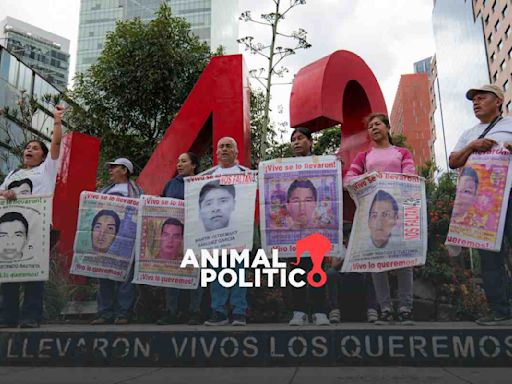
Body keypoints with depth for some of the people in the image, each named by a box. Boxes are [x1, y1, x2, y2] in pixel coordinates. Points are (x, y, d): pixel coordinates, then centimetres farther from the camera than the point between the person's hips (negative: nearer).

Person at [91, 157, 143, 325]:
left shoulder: (135, 191, 7)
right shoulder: (104, 191, 24)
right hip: (104, 238, 5)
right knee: (104, 276, 4)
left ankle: (123, 313, 2)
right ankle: (105, 313, 10)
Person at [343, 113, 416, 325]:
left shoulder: (402, 153, 19)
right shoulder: (363, 156, 22)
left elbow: (410, 177, 2)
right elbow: (348, 179, 8)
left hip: (398, 208, -1)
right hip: (372, 209, 1)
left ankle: (405, 309, -3)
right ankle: (385, 309, 3)